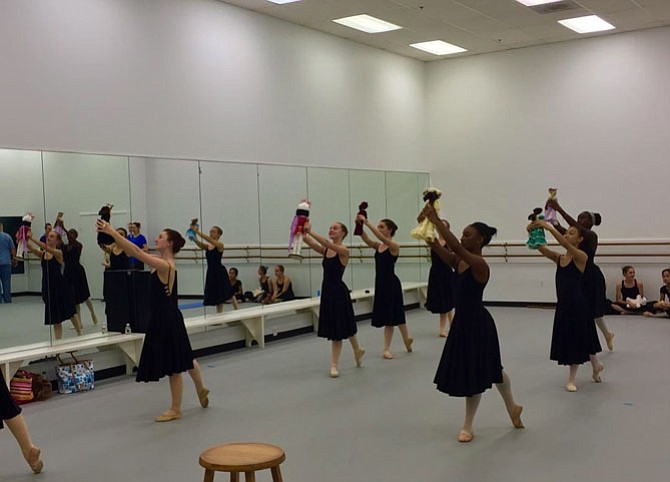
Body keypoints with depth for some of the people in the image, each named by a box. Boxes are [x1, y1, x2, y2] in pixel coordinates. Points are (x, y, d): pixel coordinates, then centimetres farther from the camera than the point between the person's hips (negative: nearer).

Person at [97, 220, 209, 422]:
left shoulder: (165, 265, -22)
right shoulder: (161, 263, 5)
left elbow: (137, 252, -29)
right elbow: (131, 251, 4)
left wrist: (112, 232, -29)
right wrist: (111, 234, -5)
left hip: (168, 320, -10)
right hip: (162, 318, 10)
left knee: (174, 366, 4)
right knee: (183, 358, 25)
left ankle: (175, 410, 17)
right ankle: (201, 390, 44)